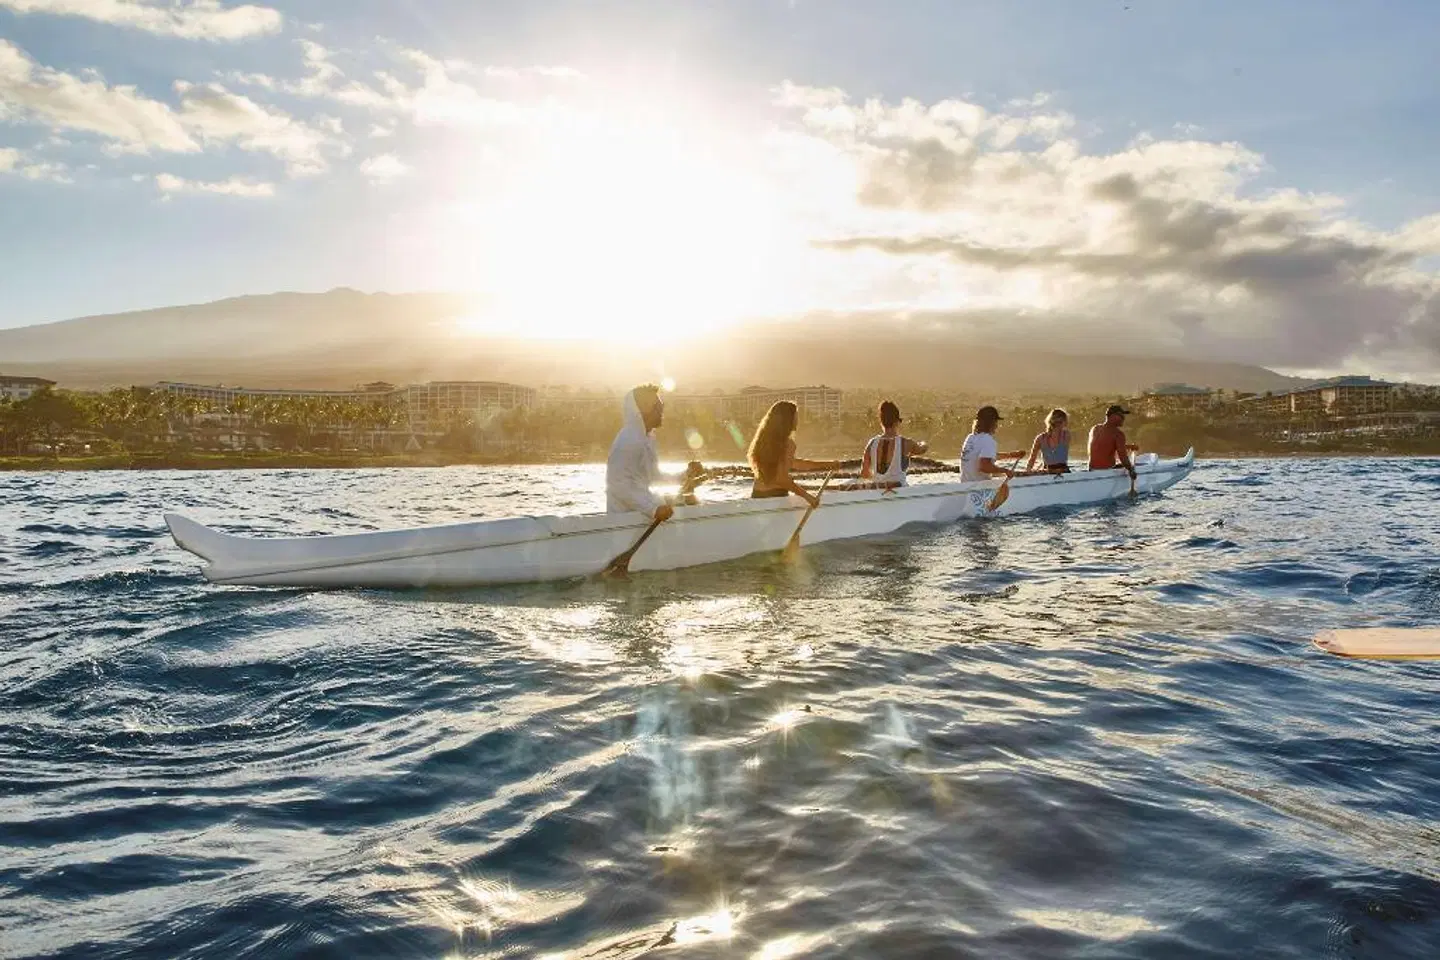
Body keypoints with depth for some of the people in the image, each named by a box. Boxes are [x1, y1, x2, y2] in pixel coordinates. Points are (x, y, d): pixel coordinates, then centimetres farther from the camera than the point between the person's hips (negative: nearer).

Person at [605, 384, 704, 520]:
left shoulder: (646, 437, 11)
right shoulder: (628, 440, -21)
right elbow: (619, 485, -28)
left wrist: (685, 476, 7)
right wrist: (653, 509, -34)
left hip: (640, 515, 10)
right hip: (625, 516, -10)